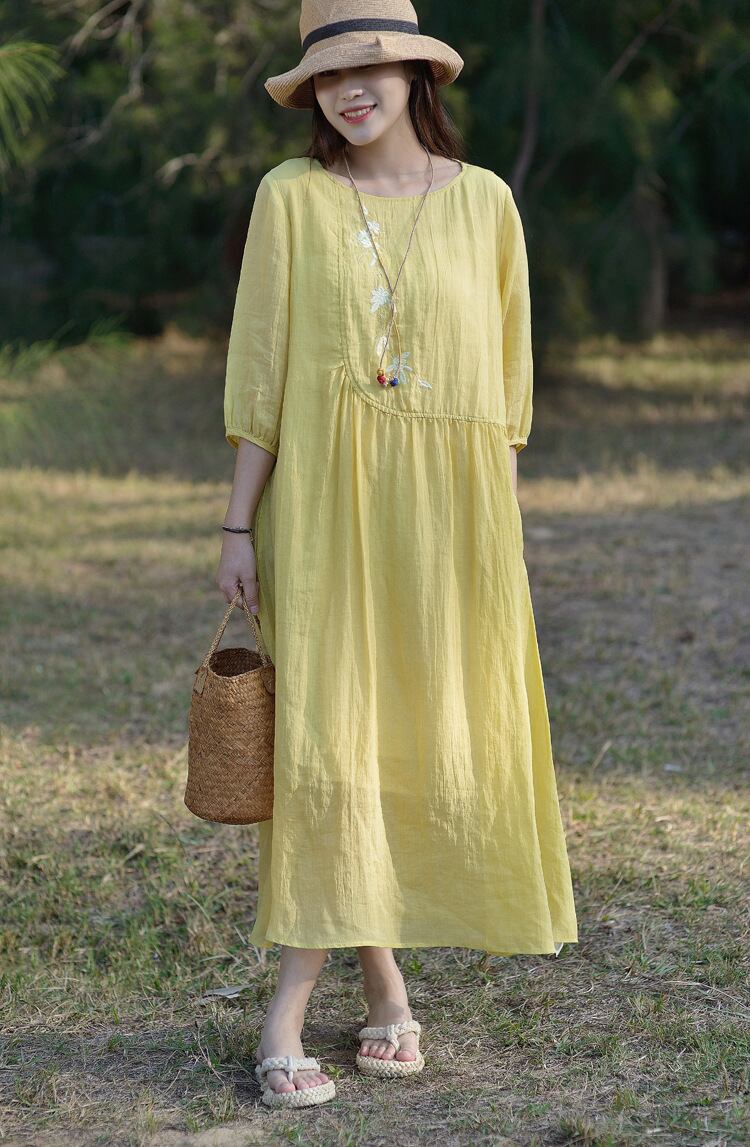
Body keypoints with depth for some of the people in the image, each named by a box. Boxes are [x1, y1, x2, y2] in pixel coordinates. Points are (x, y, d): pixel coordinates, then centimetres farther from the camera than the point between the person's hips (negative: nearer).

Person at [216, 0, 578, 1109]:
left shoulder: (484, 201, 4)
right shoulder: (291, 196, 1)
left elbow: (506, 376, 8)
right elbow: (260, 366, 1)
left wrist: (493, 520, 5)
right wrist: (239, 524, -3)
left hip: (450, 501, 2)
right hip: (325, 499, -2)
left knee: (439, 745, 5)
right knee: (325, 737, -8)